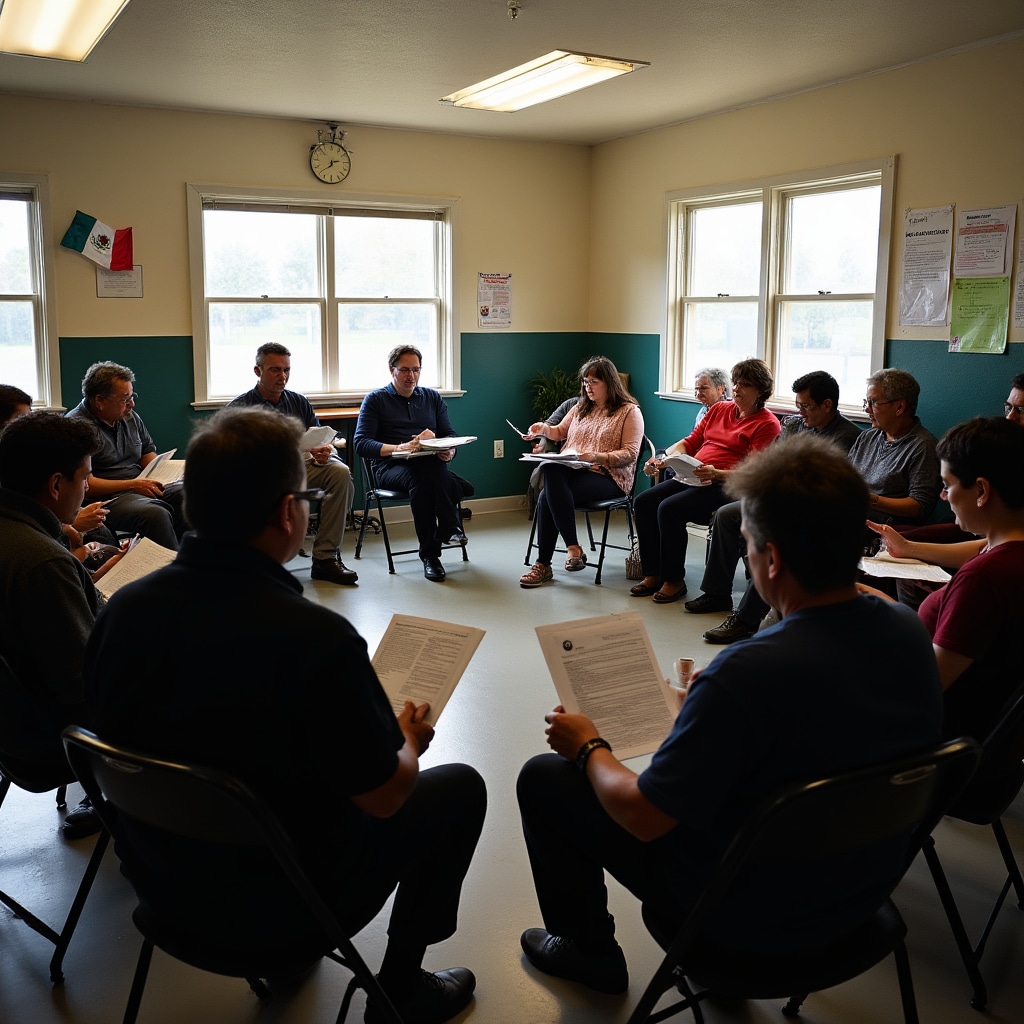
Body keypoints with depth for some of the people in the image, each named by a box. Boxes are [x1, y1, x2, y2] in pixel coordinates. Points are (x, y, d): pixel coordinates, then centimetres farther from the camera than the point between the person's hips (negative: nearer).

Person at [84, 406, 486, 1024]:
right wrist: (409, 740, 3)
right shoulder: (316, 638, -32)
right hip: (278, 903, -5)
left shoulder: (123, 608, -14)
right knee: (459, 786, 12)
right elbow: (382, 796, -20)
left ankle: (286, 952, 38)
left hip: (159, 878, 6)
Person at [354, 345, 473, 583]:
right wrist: (397, 448, -19)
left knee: (433, 468, -37)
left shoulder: (433, 398, 22)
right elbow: (361, 443, -1)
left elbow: (451, 434, 16)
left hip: (431, 463, 2)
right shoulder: (375, 400, 11)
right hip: (392, 466, -2)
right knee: (420, 478, -39)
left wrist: (449, 451, -10)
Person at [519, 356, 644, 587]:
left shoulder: (629, 411, 2)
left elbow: (630, 454, -7)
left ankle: (544, 565, -23)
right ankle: (572, 547, -28)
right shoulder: (581, 407, 22)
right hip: (573, 471, 6)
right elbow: (560, 432, 35)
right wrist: (544, 429, 12)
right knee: (551, 471, -32)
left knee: (548, 496, -31)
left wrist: (597, 457, -21)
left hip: (608, 477, -6)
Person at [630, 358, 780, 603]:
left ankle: (674, 580, -13)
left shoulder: (767, 424, -3)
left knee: (669, 508, -28)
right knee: (644, 501, -13)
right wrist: (662, 458, 3)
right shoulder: (719, 410, 18)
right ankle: (653, 575, -6)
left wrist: (717, 473, -28)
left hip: (726, 485, -8)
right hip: (692, 477, 8)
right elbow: (691, 442, 21)